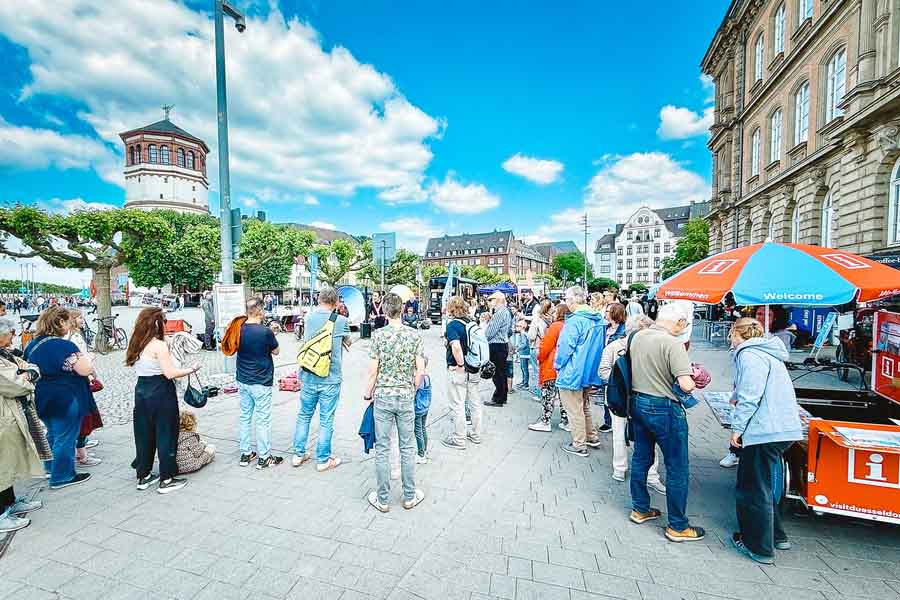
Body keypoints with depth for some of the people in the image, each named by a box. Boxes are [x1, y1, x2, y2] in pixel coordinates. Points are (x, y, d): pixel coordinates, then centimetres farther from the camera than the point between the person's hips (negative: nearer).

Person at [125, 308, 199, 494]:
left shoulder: (137, 344, 6)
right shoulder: (159, 345, -18)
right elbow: (170, 373, -21)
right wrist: (192, 369, -9)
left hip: (141, 391, 8)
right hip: (161, 394, -8)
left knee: (144, 434, 17)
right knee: (165, 435, 3)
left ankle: (143, 476, 29)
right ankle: (166, 480, 13)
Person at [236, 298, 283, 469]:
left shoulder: (239, 329, -3)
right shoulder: (266, 331, -20)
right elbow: (276, 351, -6)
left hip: (243, 381, 6)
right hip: (261, 382, -6)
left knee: (245, 417, 16)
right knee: (263, 420, 5)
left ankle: (245, 454, 27)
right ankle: (264, 457, 16)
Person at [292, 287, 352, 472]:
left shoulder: (308, 317, -2)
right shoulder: (341, 321, -12)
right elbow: (348, 343, 7)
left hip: (308, 378, 4)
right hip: (330, 379, -4)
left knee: (304, 416, 20)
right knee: (326, 421, 8)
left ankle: (298, 454, 32)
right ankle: (323, 460, 20)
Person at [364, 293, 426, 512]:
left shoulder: (378, 335, -9)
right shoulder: (415, 336, -4)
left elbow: (373, 371, -9)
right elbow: (420, 371, -5)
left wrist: (368, 393, 6)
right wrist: (412, 390, 11)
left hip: (383, 397, -1)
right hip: (406, 397, 2)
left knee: (382, 449, 9)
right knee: (407, 448, 13)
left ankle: (383, 499, 21)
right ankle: (409, 496, 25)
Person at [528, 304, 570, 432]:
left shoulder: (555, 326, -13)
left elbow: (545, 346, -13)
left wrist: (539, 358, 4)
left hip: (551, 367, -7)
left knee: (547, 395, 0)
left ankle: (545, 421, 5)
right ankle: (565, 421, 18)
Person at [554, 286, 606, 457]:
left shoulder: (575, 321, -23)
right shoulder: (599, 320, 4)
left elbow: (566, 347, -20)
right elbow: (601, 346, 13)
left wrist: (558, 365, -4)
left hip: (573, 372, -9)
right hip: (590, 371, 9)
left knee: (574, 410, 6)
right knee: (584, 406, 24)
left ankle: (579, 445, 16)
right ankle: (592, 437, 35)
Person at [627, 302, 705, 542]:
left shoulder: (637, 337, 2)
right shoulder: (673, 344, -21)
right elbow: (686, 385, -25)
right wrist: (694, 379, -5)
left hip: (638, 403, 7)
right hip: (664, 409, -7)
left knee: (641, 458, 19)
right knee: (677, 469, 8)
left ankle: (640, 509, 34)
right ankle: (678, 527, 21)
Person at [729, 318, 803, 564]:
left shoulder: (749, 354, -14)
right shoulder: (766, 352, 16)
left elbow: (750, 395, -21)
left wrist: (737, 427, -14)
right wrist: (739, 398, 40)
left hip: (765, 431, -10)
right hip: (782, 428, 10)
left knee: (754, 489, 3)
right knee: (763, 485, 23)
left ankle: (760, 548, 15)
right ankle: (776, 535, 34)